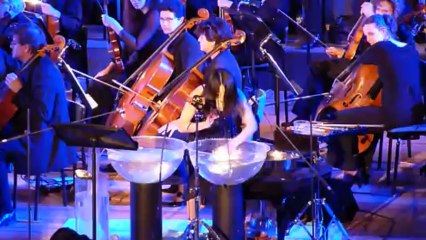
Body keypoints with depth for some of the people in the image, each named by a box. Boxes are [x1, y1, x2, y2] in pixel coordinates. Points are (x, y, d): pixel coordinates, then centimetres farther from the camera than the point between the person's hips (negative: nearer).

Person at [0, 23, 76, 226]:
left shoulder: (44, 71, -21)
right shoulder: (33, 66, 10)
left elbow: (42, 113, -27)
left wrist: (19, 91, -23)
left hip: (42, 141, -11)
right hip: (31, 131, 11)